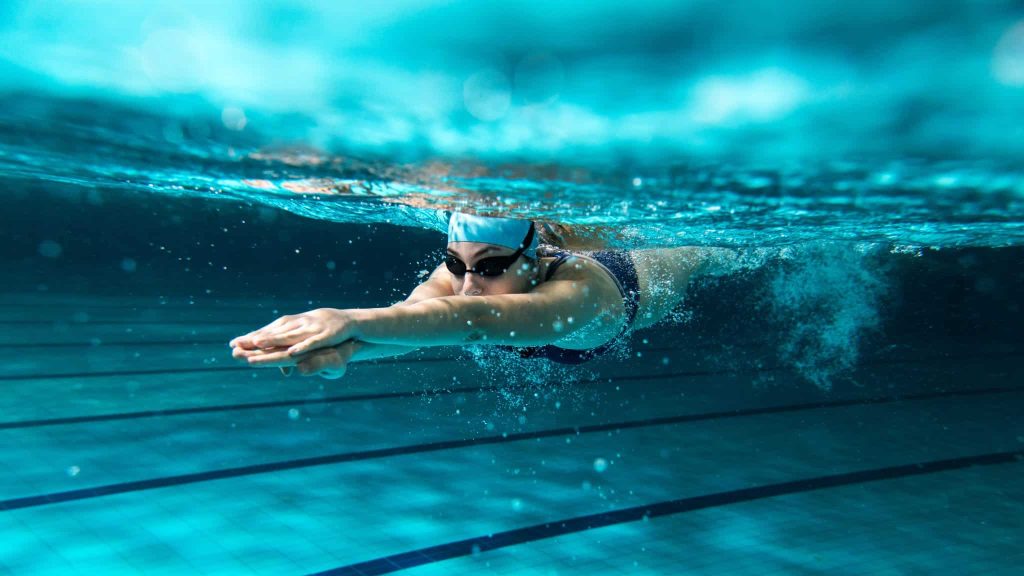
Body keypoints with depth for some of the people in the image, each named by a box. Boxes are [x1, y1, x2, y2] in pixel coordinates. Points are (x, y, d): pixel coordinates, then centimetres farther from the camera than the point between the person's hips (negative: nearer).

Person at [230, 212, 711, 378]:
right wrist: (344, 346, -87)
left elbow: (476, 319, -77)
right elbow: (413, 310, -64)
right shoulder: (461, 269, -42)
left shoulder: (578, 292, -57)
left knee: (698, 256, 37)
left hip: (644, 279, -1)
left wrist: (353, 320, -91)